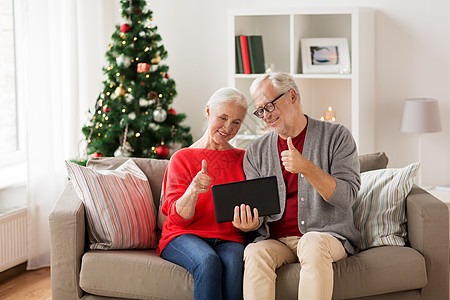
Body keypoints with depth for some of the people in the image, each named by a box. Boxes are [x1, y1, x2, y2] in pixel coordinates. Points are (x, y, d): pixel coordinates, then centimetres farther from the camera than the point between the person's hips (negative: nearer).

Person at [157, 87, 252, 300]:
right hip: (185, 235, -2)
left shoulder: (242, 159, 15)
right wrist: (193, 190, -24)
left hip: (229, 238, 2)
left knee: (232, 263, -34)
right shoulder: (182, 159, 7)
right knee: (208, 262, -36)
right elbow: (178, 217, -2)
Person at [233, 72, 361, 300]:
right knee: (256, 254, -31)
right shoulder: (256, 151, 12)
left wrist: (306, 167, -21)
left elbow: (346, 196, -8)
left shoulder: (336, 136, 3)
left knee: (313, 245, -36)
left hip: (326, 235, -2)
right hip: (275, 239, 2)